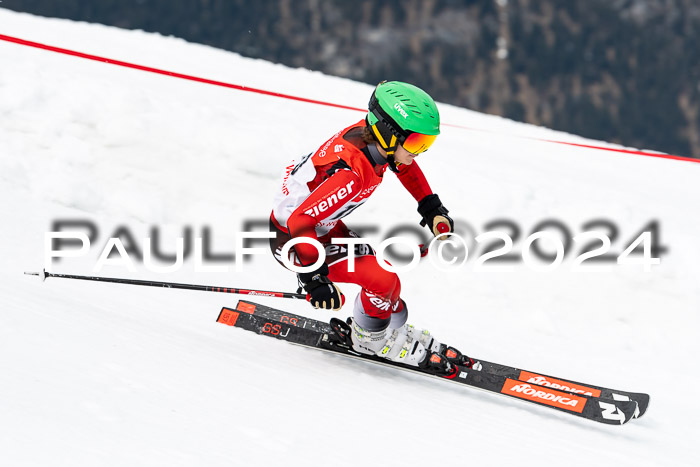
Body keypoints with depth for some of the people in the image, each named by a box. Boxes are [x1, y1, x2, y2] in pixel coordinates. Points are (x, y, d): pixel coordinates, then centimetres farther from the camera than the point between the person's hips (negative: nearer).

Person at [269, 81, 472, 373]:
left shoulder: (369, 134, -13)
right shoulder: (351, 174, -38)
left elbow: (404, 165, 11)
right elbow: (300, 221, -39)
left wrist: (432, 208, 8)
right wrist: (314, 279, -39)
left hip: (321, 225, 9)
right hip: (292, 240, -9)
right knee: (383, 281, -16)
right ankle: (369, 339, 10)